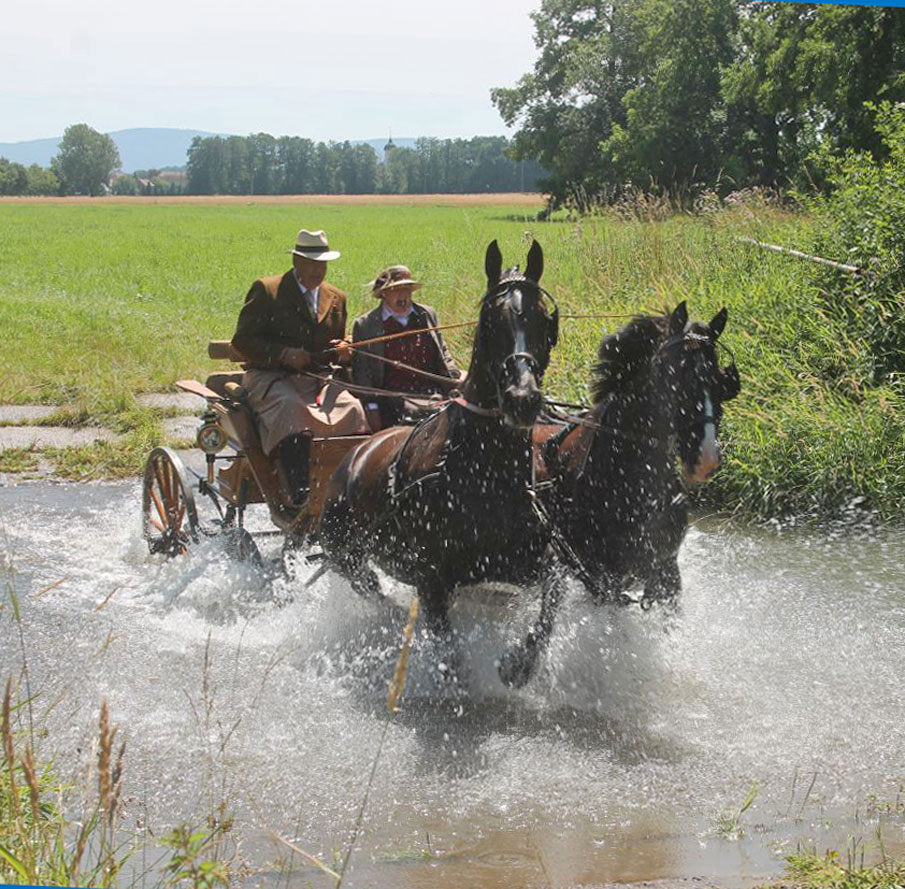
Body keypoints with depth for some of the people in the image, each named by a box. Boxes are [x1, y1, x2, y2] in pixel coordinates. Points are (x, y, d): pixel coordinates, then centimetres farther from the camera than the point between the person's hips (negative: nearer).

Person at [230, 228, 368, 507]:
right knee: (291, 409, -37)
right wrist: (284, 354, -18)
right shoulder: (266, 290, 2)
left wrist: (343, 352, 1)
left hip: (319, 378, 4)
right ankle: (301, 495, -46)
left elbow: (337, 345, 28)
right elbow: (242, 340, -4)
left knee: (351, 408, -26)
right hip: (269, 377, -4)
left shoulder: (336, 298, 19)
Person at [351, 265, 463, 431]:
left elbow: (443, 357, 22)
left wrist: (455, 380, 3)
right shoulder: (364, 325, 7)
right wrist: (372, 409, -4)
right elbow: (361, 373, 5)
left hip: (433, 396, 4)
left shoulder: (427, 315, 17)